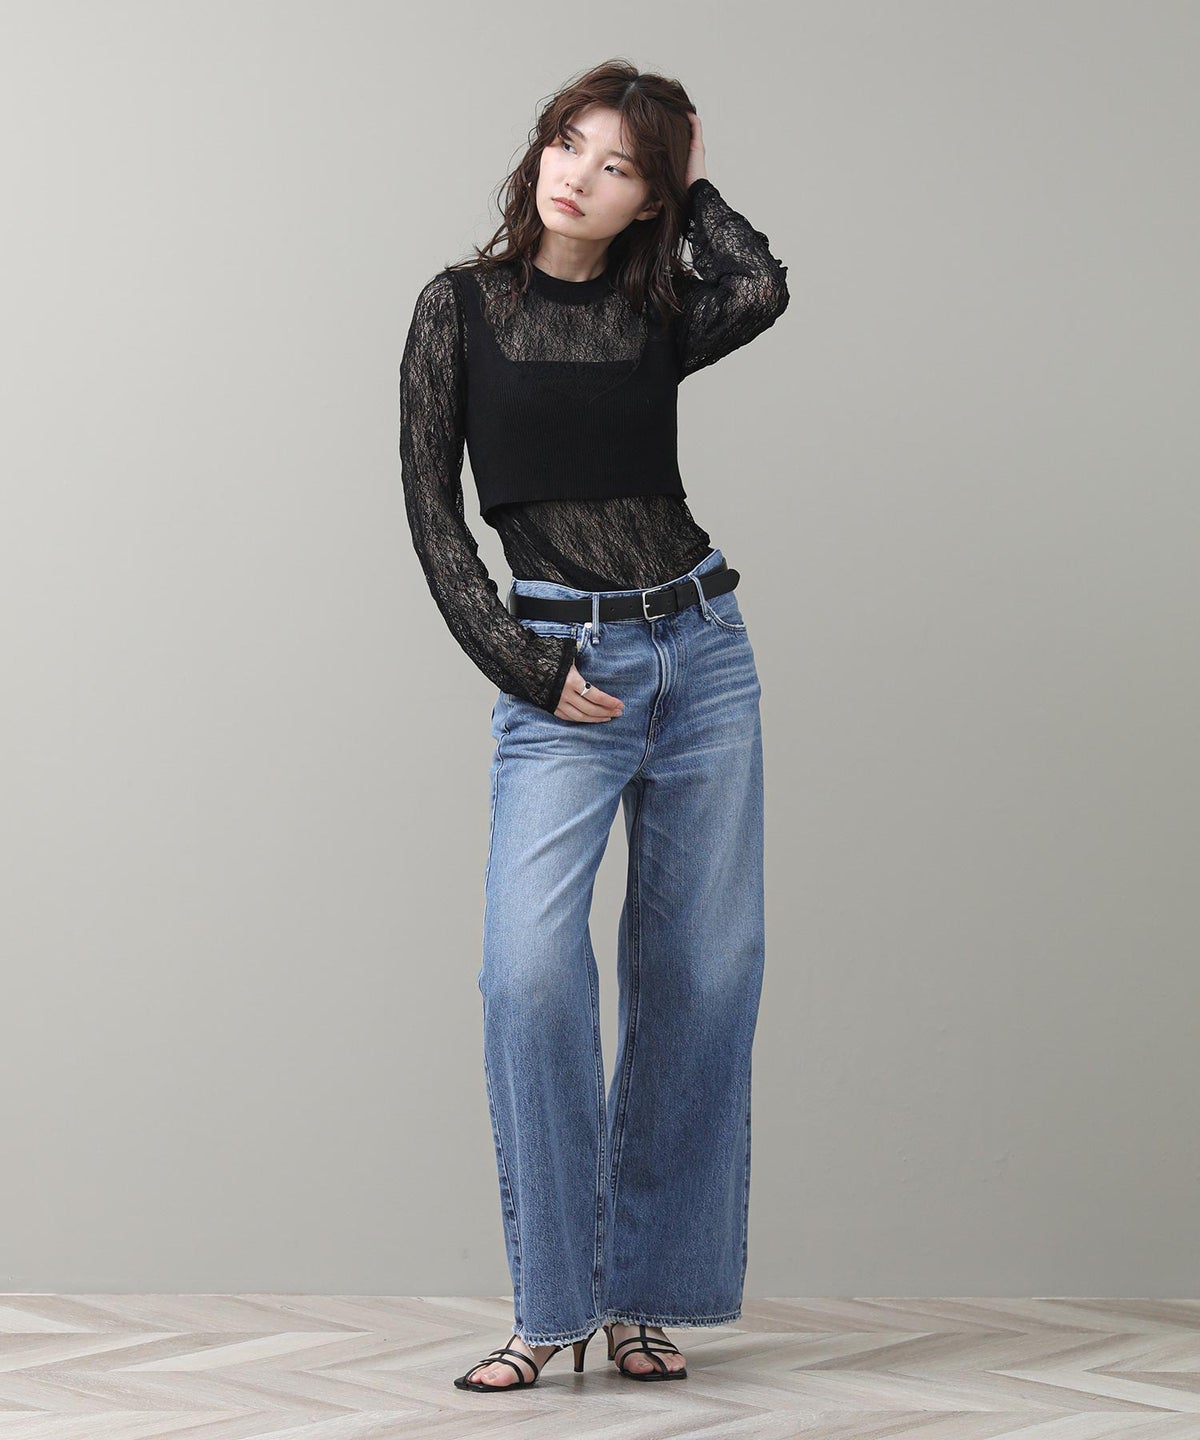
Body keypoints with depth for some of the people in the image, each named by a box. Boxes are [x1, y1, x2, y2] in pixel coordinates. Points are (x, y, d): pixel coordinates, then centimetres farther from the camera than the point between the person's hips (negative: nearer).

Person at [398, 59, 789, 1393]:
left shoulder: (657, 313, 7)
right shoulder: (461, 306, 3)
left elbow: (763, 291, -16)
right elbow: (431, 512, 0)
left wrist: (692, 186, 0)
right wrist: (525, 670, -7)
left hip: (702, 647, 3)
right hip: (560, 669, -3)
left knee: (703, 970, 1)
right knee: (531, 963, -18)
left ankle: (649, 1293, 11)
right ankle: (552, 1302, -8)